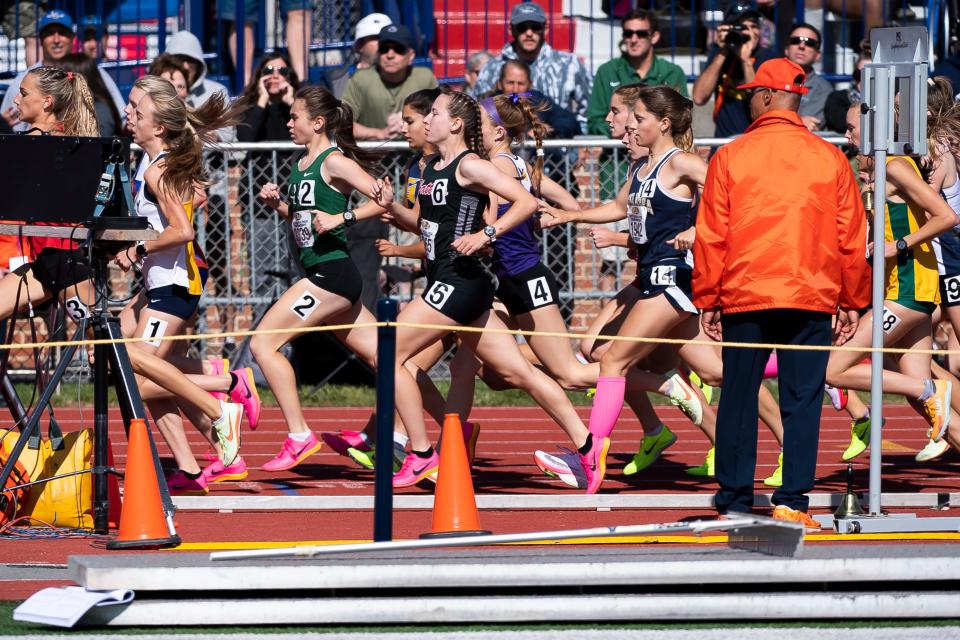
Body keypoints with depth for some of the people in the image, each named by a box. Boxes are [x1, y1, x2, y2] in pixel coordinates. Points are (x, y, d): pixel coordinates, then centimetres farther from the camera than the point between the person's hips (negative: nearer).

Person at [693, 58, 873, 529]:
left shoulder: (730, 158, -2)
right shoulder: (829, 159, 2)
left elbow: (710, 237, 0)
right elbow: (852, 238, 6)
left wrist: (707, 300, 8)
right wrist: (853, 302, 14)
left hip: (744, 298, -1)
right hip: (812, 298, 1)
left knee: (738, 401, 8)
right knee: (801, 402, 3)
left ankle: (734, 502, 8)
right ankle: (792, 503, -2)